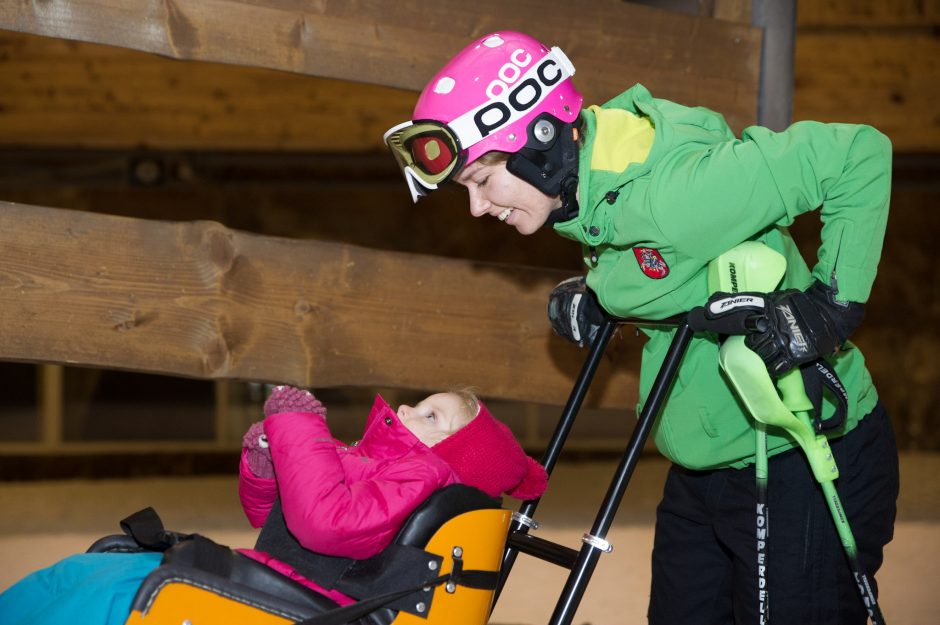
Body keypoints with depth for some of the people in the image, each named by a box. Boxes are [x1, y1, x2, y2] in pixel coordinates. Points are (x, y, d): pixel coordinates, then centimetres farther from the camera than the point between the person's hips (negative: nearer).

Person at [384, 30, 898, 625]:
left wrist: (834, 304, -27)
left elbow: (860, 156, -27)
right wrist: (590, 295, 1)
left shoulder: (667, 190, -29)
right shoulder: (589, 190, -1)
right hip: (704, 468, 9)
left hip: (806, 467, -9)